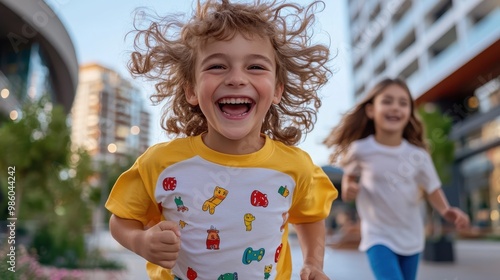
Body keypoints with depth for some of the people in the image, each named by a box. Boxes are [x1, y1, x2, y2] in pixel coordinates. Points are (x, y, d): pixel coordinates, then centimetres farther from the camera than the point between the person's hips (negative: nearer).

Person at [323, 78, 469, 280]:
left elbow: (432, 188, 1)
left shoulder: (418, 155, -11)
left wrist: (446, 211, -17)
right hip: (378, 236, -3)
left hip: (411, 237, 3)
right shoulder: (360, 150, -15)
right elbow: (350, 175, 4)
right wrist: (348, 189, -17)